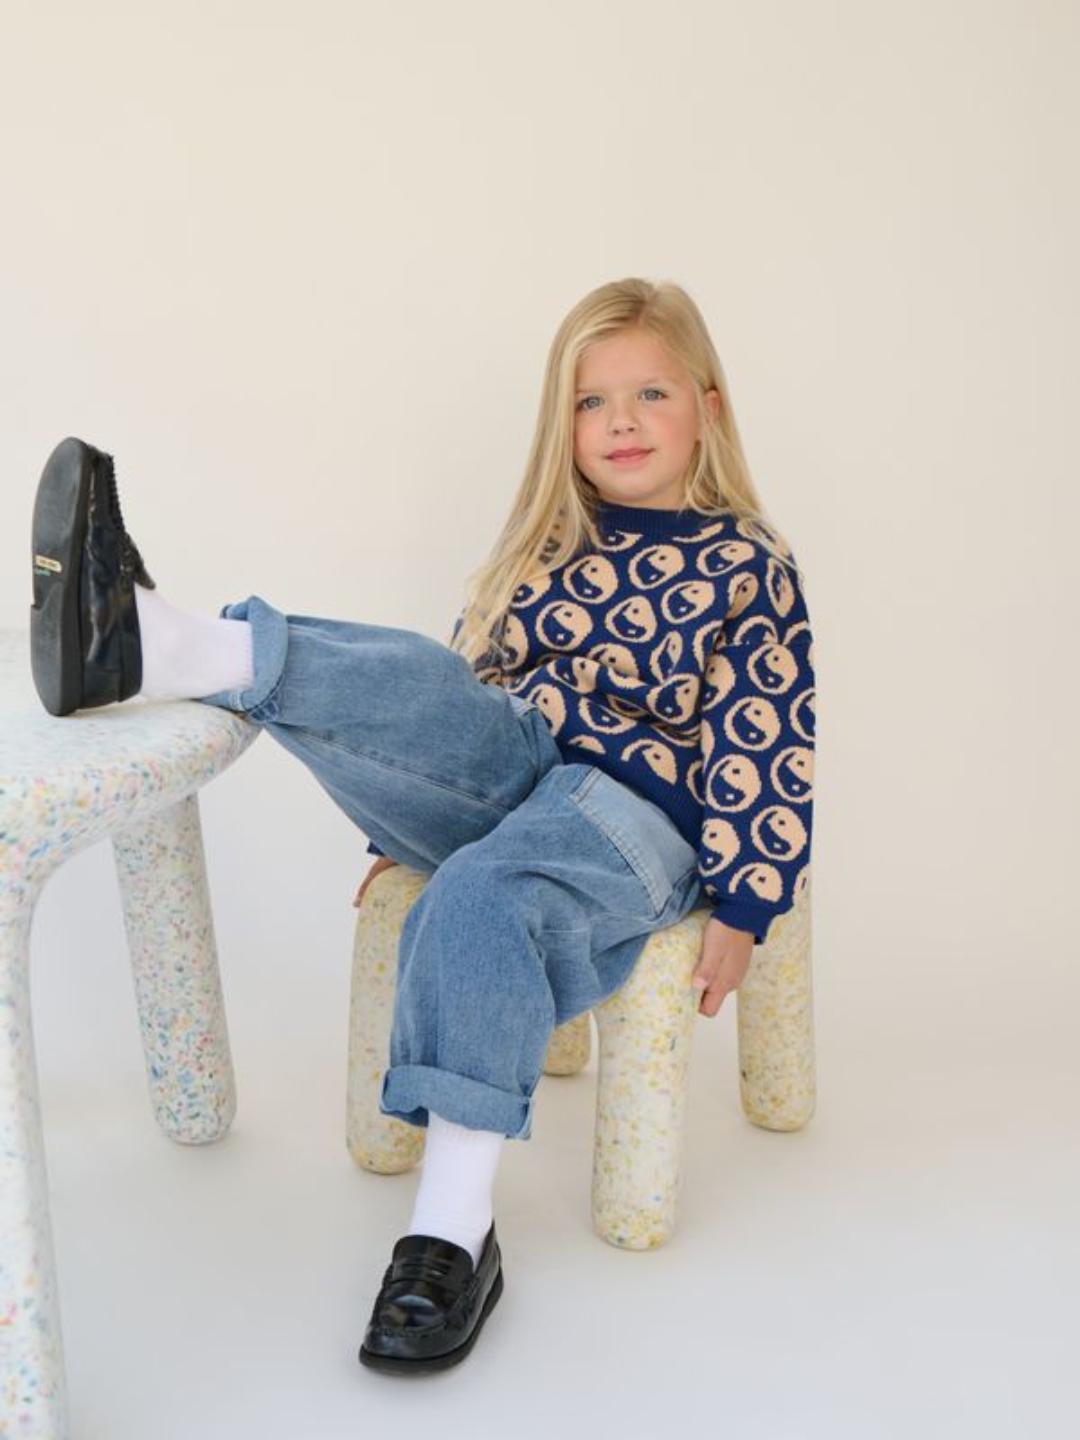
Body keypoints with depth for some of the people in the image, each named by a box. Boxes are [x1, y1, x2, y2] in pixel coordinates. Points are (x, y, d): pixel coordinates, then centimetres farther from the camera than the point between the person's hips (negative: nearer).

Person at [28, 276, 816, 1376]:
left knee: (481, 899, -35)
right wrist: (406, 824, 21)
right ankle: (158, 645, -41)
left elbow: (769, 751, -1)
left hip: (638, 808, -5)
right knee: (415, 683, -26)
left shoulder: (748, 566, 4)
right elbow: (459, 697, 23)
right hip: (507, 772, 5)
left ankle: (453, 1229, -33)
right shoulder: (545, 545, 19)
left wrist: (741, 907, -7)